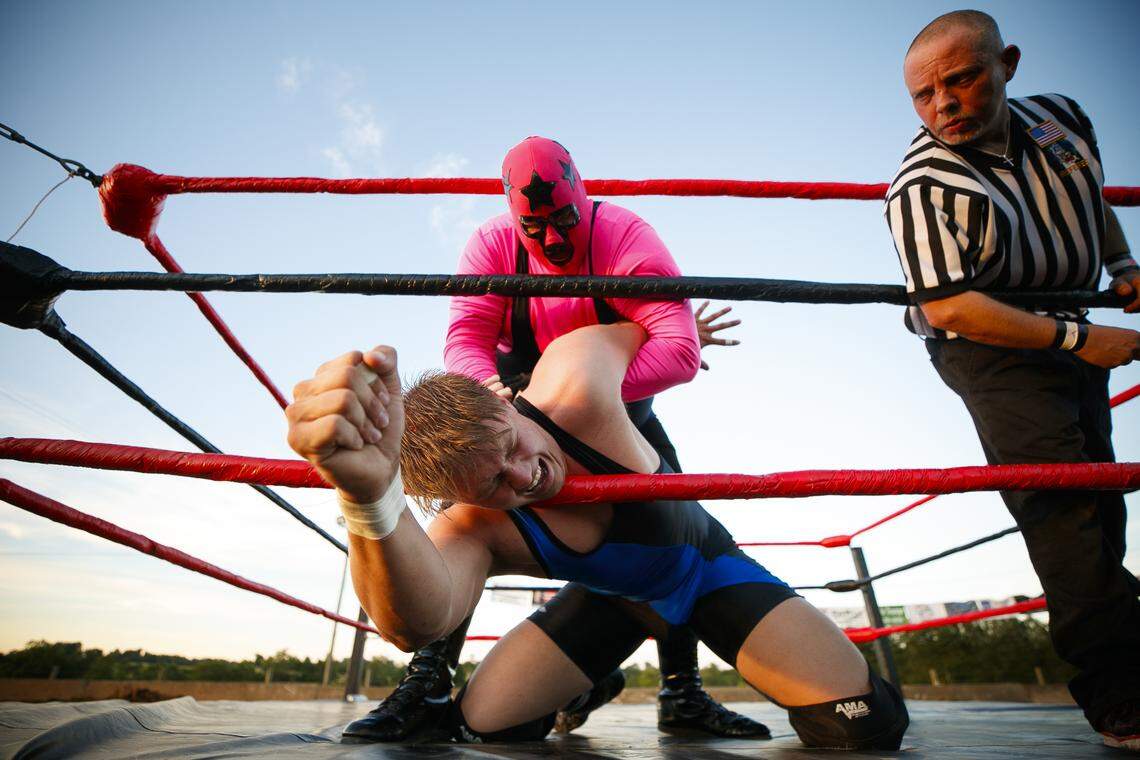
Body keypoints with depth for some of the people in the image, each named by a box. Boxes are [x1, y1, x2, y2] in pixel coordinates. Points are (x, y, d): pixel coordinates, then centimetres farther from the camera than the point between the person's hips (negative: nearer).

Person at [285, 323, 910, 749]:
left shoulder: (572, 391, -37)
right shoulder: (473, 529, -31)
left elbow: (632, 321, -15)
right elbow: (415, 625, -53)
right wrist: (369, 499, -72)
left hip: (707, 569, -1)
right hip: (609, 597, 2)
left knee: (862, 716, -19)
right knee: (477, 726, -7)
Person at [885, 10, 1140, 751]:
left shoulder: (1063, 116, 2)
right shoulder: (924, 186, -23)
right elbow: (948, 307, -29)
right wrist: (1076, 339, -24)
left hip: (1070, 331, 8)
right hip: (988, 350, -8)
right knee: (1065, 506, -16)